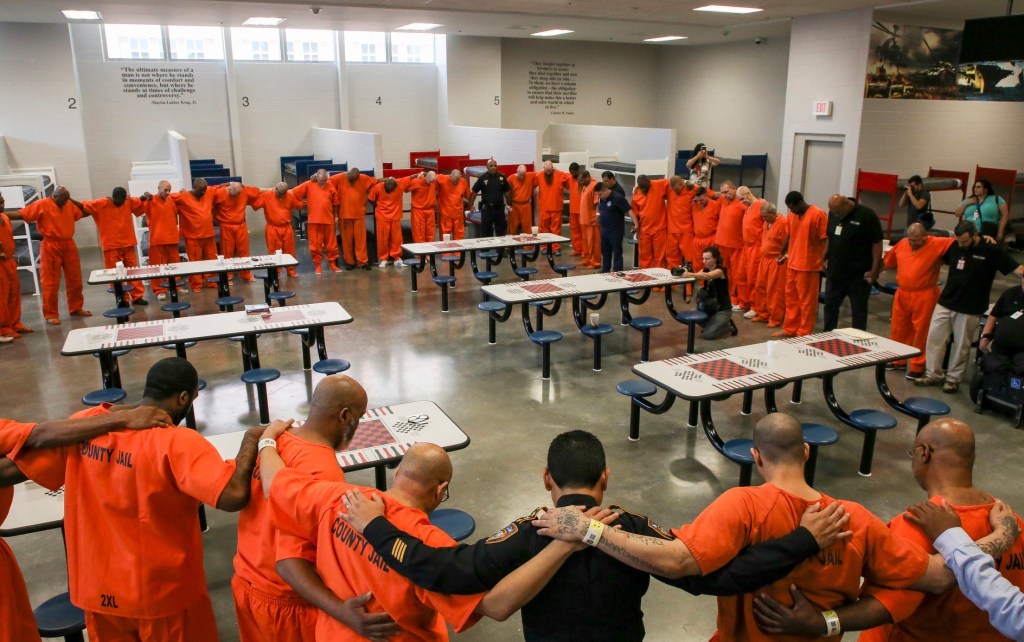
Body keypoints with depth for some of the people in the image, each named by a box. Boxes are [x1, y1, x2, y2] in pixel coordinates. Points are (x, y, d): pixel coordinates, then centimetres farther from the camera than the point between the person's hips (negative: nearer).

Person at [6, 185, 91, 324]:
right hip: (51, 246, -5)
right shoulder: (41, 205, -7)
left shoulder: (70, 204, 9)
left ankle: (76, 308, 26)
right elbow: (20, 214, -11)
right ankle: (50, 314, 5)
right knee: (50, 283, -1)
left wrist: (72, 200, 13)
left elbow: (84, 212, 23)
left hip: (69, 245, 5)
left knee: (75, 280, 12)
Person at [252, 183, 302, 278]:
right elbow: (255, 205, -8)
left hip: (287, 228, 2)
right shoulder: (266, 195, -8)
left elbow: (299, 206, 9)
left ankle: (291, 270, 21)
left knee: (289, 250, 9)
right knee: (273, 251, 3)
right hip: (272, 228, -2)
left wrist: (296, 196, 1)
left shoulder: (290, 196, -1)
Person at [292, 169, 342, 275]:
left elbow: (335, 203, 9)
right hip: (314, 220, -1)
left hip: (329, 220, 1)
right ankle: (318, 265, 13)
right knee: (315, 244, 2)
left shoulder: (330, 186, 3)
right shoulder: (309, 185, 0)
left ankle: (332, 264, 20)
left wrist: (336, 217, 10)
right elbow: (295, 192, 2)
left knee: (331, 243, 8)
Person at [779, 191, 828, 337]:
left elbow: (826, 239, -13)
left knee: (807, 301, 2)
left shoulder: (818, 214, -13)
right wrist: (782, 253, 26)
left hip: (809, 266, -7)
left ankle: (804, 333, 10)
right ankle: (790, 329, 26)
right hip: (792, 264, 7)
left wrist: (823, 260, -23)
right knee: (791, 298, 15)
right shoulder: (792, 215, 8)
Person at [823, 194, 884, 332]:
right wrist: (825, 258, 11)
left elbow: (877, 243, -13)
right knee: (830, 306, 13)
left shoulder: (866, 215, -14)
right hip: (834, 272, 6)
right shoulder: (833, 213, 3)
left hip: (858, 275, -6)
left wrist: (874, 270, -15)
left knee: (859, 310, 5)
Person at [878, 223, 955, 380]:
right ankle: (898, 359, 32)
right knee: (898, 328, 15)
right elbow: (888, 262, 17)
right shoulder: (902, 244, 4)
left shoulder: (936, 244, -10)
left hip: (924, 296, -5)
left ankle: (917, 366, 12)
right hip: (902, 293, 5)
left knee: (921, 331, 1)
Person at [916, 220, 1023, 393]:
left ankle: (953, 379, 19)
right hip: (945, 303, 4)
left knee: (961, 345, 6)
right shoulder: (954, 247, 3)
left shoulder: (991, 251, -8)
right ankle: (933, 374, 16)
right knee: (934, 338, 4)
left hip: (969, 309, -4)